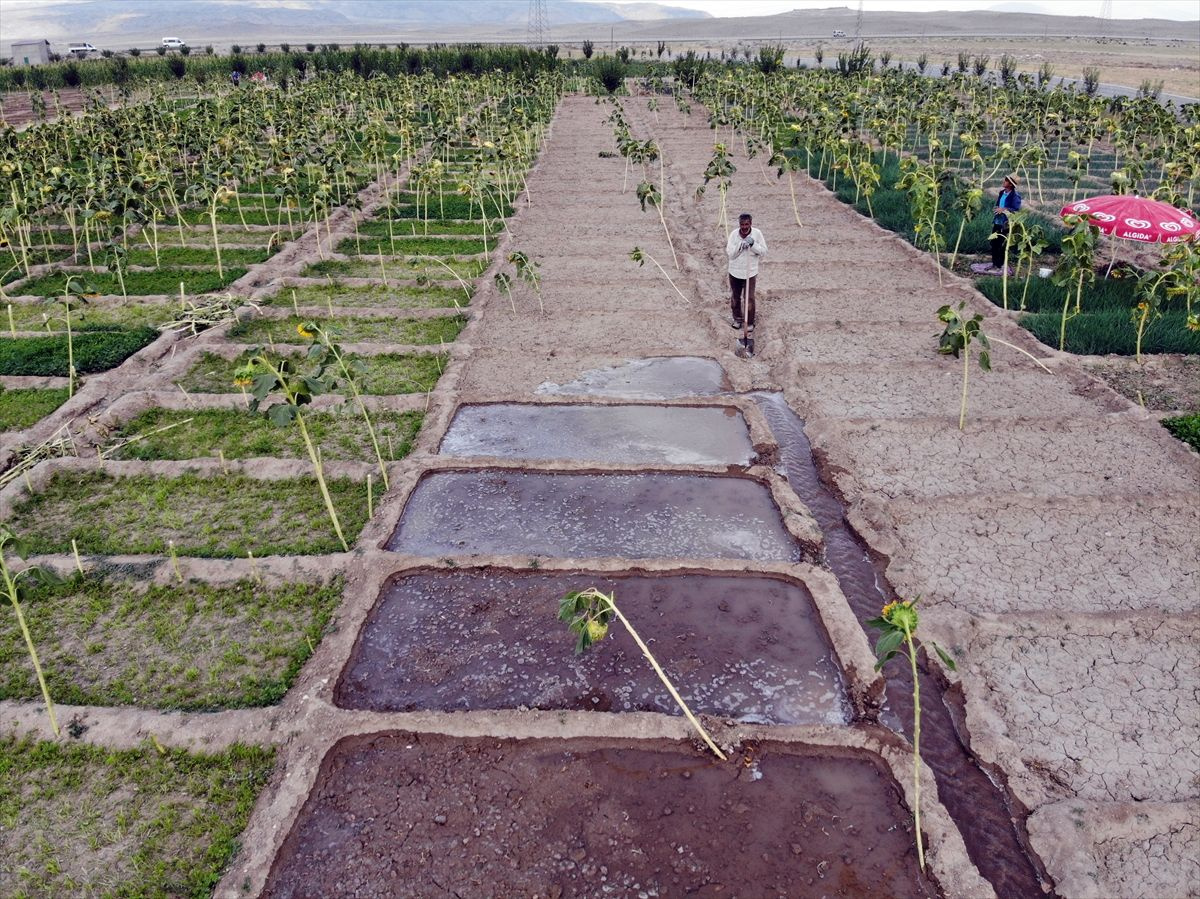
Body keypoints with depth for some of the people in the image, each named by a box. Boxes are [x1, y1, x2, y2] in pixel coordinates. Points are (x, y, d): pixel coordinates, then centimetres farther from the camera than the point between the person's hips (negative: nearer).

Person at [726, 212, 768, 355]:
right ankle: (737, 319, 43)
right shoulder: (734, 234, -11)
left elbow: (764, 252, -11)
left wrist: (753, 244, -27)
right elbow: (730, 254, -13)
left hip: (750, 273, -2)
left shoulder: (757, 233, -13)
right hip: (735, 272, 2)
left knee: (749, 300, -6)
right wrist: (741, 245, -28)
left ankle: (749, 328, 4)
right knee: (735, 297, 19)